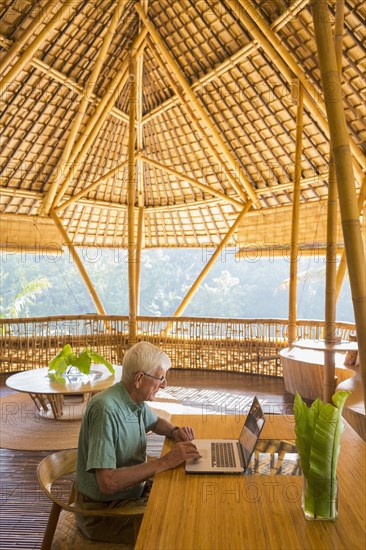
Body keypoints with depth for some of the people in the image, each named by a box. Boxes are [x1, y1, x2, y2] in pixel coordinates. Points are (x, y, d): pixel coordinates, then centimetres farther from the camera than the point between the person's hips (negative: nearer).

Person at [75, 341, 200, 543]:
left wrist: (175, 431, -4)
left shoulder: (136, 400, -4)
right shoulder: (106, 410, -30)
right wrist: (164, 462, -31)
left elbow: (156, 422, 17)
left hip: (132, 490, 8)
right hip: (103, 511, -7)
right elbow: (107, 482, -33)